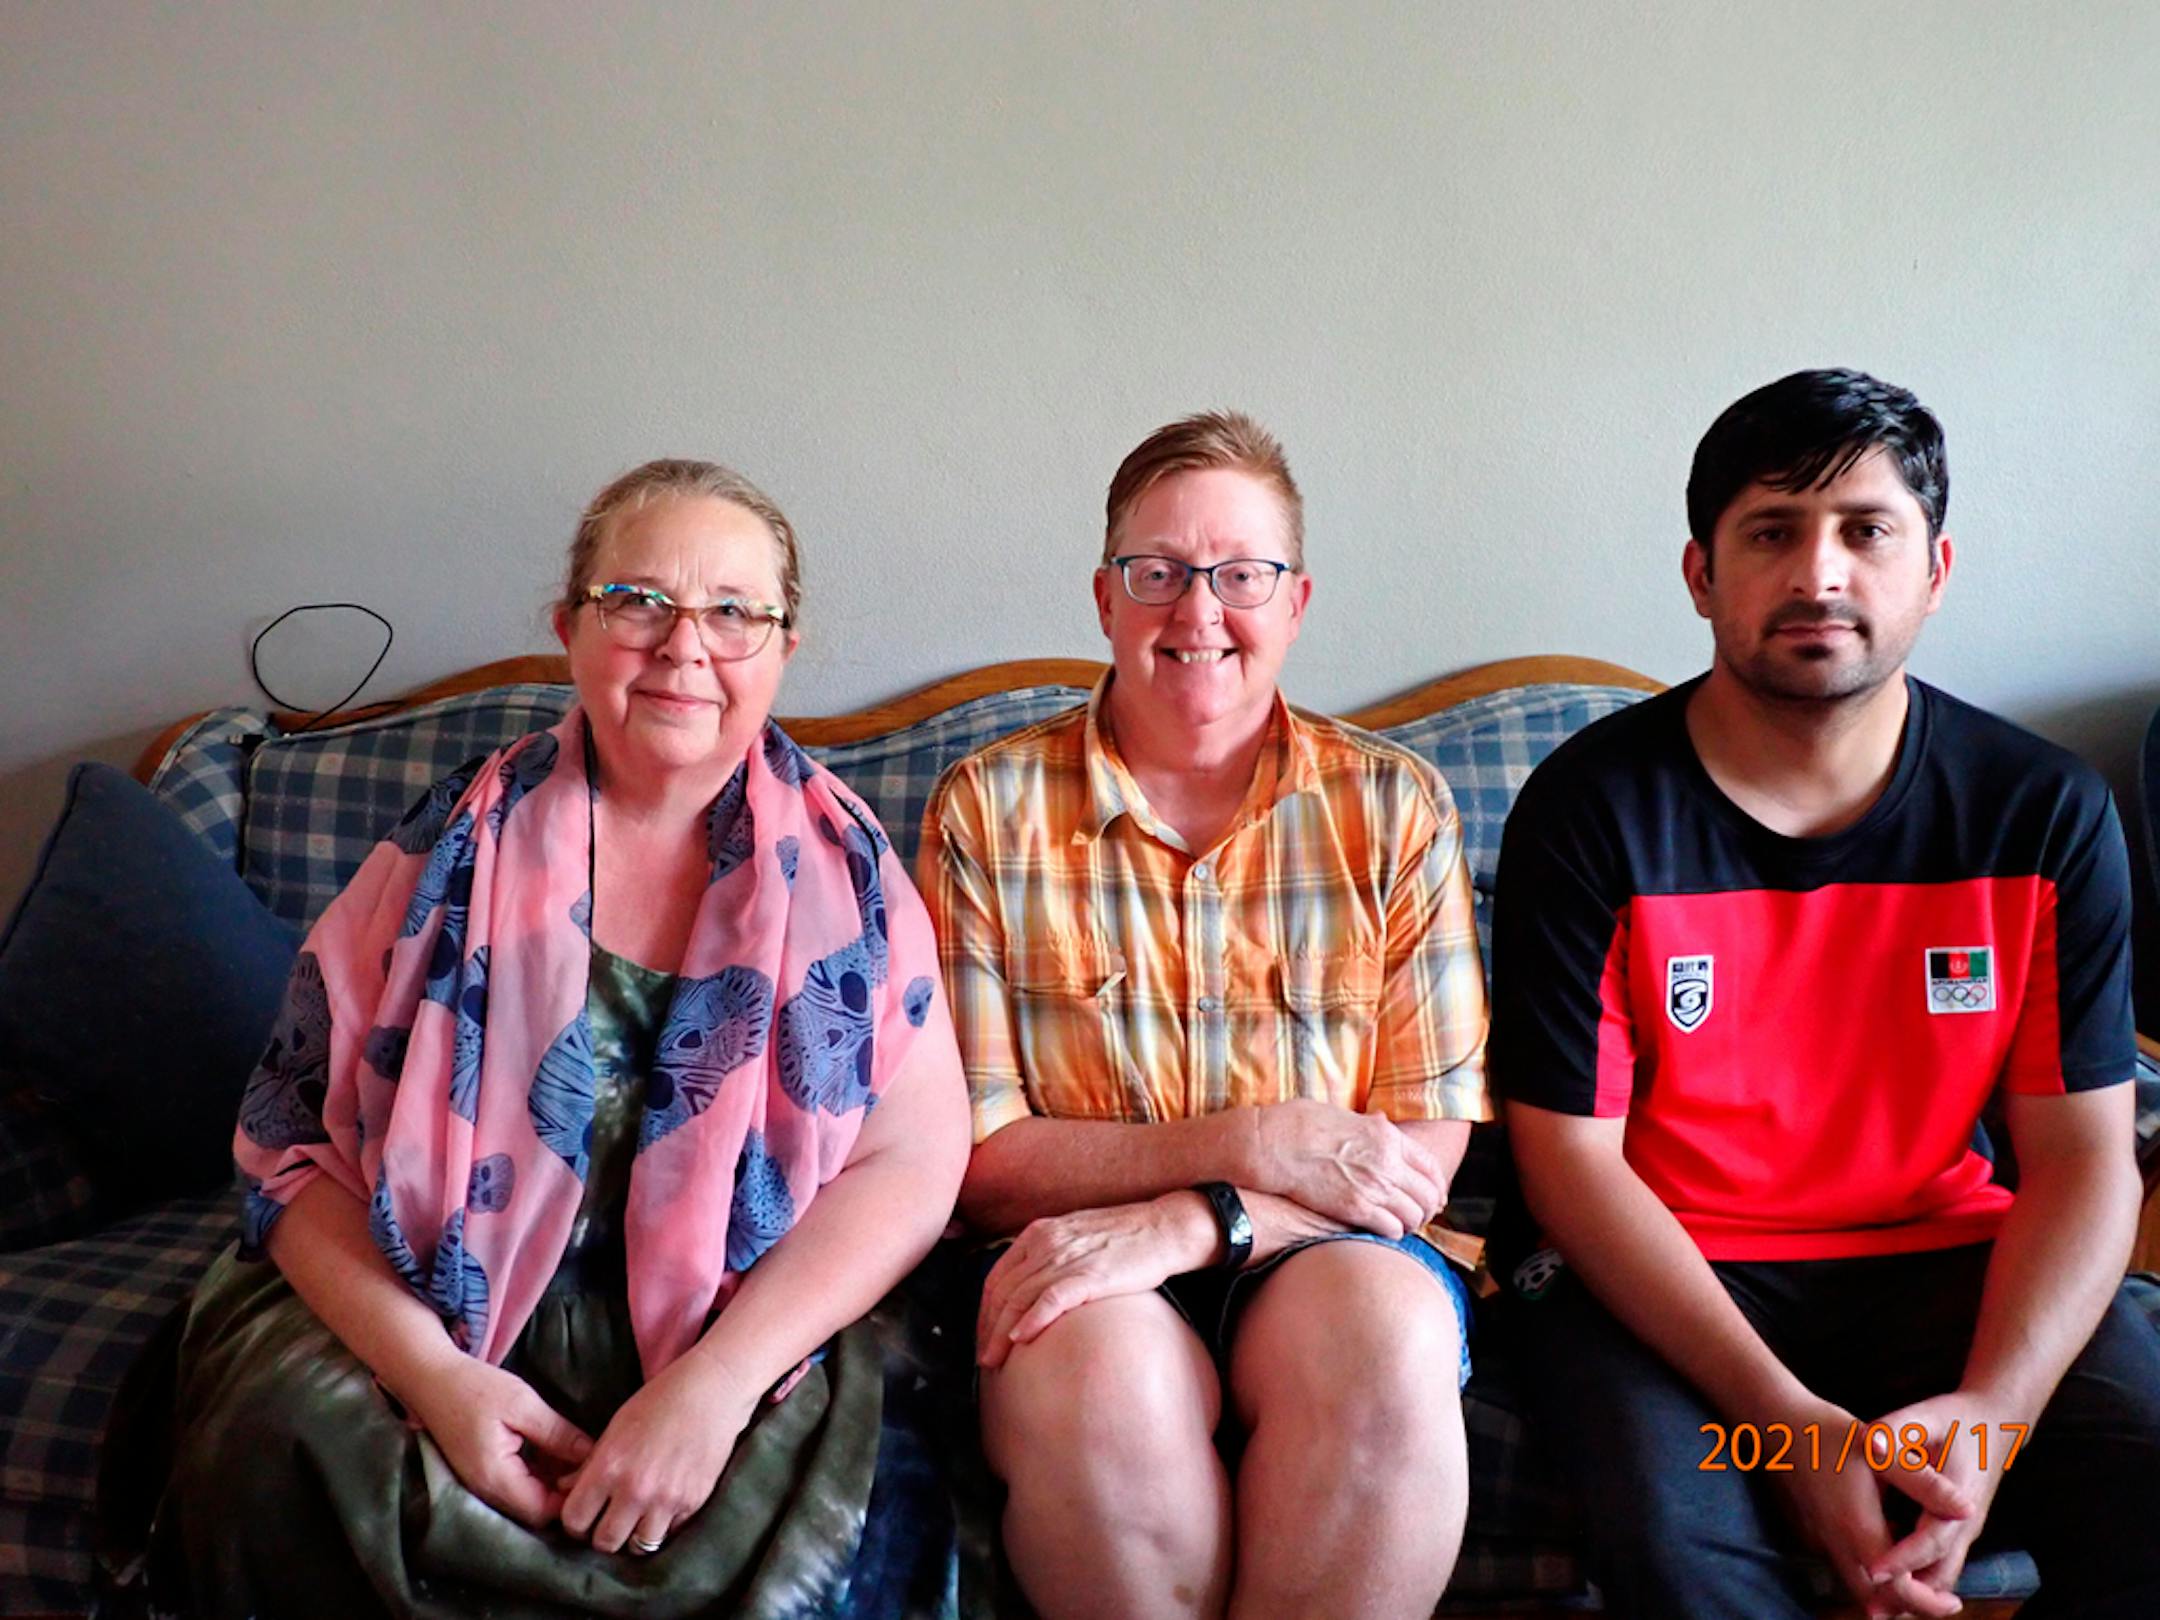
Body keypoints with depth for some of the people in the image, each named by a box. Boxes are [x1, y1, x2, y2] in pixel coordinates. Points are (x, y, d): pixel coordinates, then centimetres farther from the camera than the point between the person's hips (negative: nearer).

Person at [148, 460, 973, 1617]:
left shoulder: (842, 867, 1)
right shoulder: (458, 849, 2)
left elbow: (914, 1155, -6)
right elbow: (296, 1141, 1)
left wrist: (717, 1380, -19)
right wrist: (431, 1372, -15)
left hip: (751, 1334, 0)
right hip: (445, 1318, 1)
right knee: (271, 1452, -26)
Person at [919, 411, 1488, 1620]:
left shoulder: (1396, 810, 3)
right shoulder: (988, 810, 0)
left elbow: (1427, 1152, -2)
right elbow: (976, 1160, -4)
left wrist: (1186, 1223, -18)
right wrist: (1247, 1144, -14)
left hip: (1323, 1251, 1)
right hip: (1075, 1260, 0)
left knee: (1388, 1341, -33)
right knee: (1095, 1376, -34)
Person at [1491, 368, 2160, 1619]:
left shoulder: (2044, 812, -2)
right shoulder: (1591, 811, -10)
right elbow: (1572, 1155, -11)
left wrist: (1992, 1410, -20)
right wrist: (1790, 1420, -21)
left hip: (1946, 1256, 3)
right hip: (1662, 1276, -3)